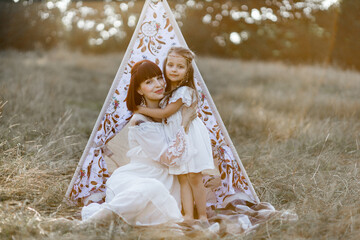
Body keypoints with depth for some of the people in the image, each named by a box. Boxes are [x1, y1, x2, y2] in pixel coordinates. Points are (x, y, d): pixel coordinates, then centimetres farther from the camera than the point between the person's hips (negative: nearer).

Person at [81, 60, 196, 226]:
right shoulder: (140, 122, -18)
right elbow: (169, 158, -18)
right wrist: (184, 124, -15)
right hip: (131, 180, -9)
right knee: (152, 189, -40)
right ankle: (104, 213, -17)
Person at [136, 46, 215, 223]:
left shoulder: (185, 91, -16)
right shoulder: (166, 90, 9)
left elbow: (164, 113, -16)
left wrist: (141, 109, -7)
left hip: (190, 138, -7)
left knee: (194, 177, -3)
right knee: (182, 178, 5)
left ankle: (202, 216, 7)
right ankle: (188, 216, 7)